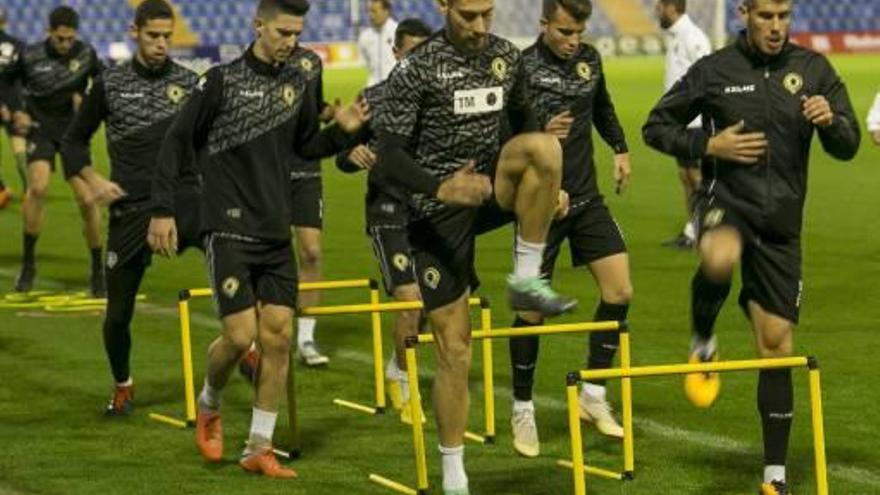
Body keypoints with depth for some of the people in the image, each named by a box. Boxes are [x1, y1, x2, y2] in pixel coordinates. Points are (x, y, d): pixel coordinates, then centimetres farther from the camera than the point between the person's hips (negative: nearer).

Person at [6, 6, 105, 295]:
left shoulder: (86, 55, -5)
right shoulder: (30, 57, -8)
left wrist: (87, 100, -6)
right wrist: (16, 111, -2)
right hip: (41, 129, -1)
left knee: (87, 200, -6)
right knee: (38, 187, -25)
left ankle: (97, 271, 12)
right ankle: (28, 264, -12)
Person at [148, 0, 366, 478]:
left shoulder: (298, 84, 8)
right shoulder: (222, 81, -7)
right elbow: (177, 141, -2)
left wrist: (341, 132, -1)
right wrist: (162, 210, -6)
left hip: (276, 233, 5)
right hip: (229, 228, -5)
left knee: (278, 334, 0)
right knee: (240, 335, -11)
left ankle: (258, 448, 9)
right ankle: (209, 407, 20)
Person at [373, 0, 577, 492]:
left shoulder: (508, 57, 2)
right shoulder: (418, 69, -13)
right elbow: (390, 156, -17)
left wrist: (545, 183, 11)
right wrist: (439, 187, -34)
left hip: (492, 189, 4)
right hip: (439, 212, -4)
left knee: (544, 145, -28)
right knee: (455, 348, -4)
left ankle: (527, 279, -15)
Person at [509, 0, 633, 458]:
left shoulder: (589, 59, 3)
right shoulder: (522, 69, -16)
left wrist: (620, 149, 17)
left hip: (587, 200, 6)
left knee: (620, 290, -4)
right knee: (533, 310, 0)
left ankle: (593, 395, 8)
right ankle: (522, 409, 15)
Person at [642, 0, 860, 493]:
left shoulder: (813, 70, 1)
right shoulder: (714, 71, -3)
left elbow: (847, 147, 1)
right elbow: (657, 127, 6)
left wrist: (830, 120, -21)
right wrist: (709, 145, -10)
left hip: (781, 222, 2)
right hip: (726, 200, -2)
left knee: (777, 346, 4)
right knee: (719, 258, -39)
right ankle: (703, 343, -7)